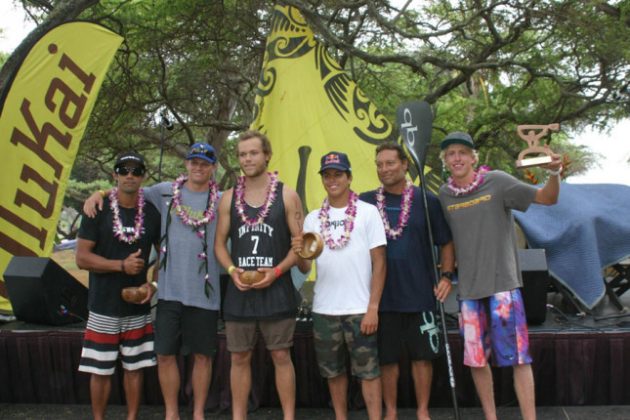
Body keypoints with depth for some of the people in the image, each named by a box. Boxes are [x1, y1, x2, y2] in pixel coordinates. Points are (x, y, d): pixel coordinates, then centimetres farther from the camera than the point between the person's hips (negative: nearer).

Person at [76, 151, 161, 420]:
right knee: (100, 370, 5)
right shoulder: (98, 210, -6)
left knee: (134, 366, 9)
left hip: (139, 306, 2)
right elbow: (82, 258, -9)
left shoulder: (152, 213, 2)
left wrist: (153, 284, -4)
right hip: (104, 306, -2)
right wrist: (121, 265, -19)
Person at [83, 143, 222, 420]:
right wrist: (100, 192, 2)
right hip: (169, 290, 1)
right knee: (166, 354, 6)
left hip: (205, 292, -1)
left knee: (202, 355, 8)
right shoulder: (165, 192, 6)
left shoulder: (222, 201, 1)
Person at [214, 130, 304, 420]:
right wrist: (232, 270, -10)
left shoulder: (286, 196, 0)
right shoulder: (229, 198, 7)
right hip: (239, 289, 3)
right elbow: (219, 243, 9)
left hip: (276, 289, -2)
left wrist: (277, 271, -15)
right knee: (239, 357, 9)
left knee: (281, 356, 3)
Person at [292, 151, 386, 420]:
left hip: (360, 309, -4)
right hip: (324, 309, 4)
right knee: (333, 371, 14)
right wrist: (299, 254, -17)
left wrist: (373, 307, -10)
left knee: (367, 370, 1)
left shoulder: (368, 212, -1)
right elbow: (305, 267, 7)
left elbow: (379, 263, -4)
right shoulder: (313, 218, 8)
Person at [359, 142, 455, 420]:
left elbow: (446, 242, 6)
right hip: (382, 295, 1)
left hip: (420, 293, 0)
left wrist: (446, 276, -5)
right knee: (387, 358, 9)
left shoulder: (426, 201, 1)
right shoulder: (365, 202, 2)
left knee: (422, 355, 7)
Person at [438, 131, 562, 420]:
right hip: (468, 288, 4)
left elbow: (547, 198, -5)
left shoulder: (496, 182, -5)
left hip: (502, 283, -3)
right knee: (476, 359, 10)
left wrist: (554, 174, -23)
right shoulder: (444, 194, 4)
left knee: (518, 356, -3)